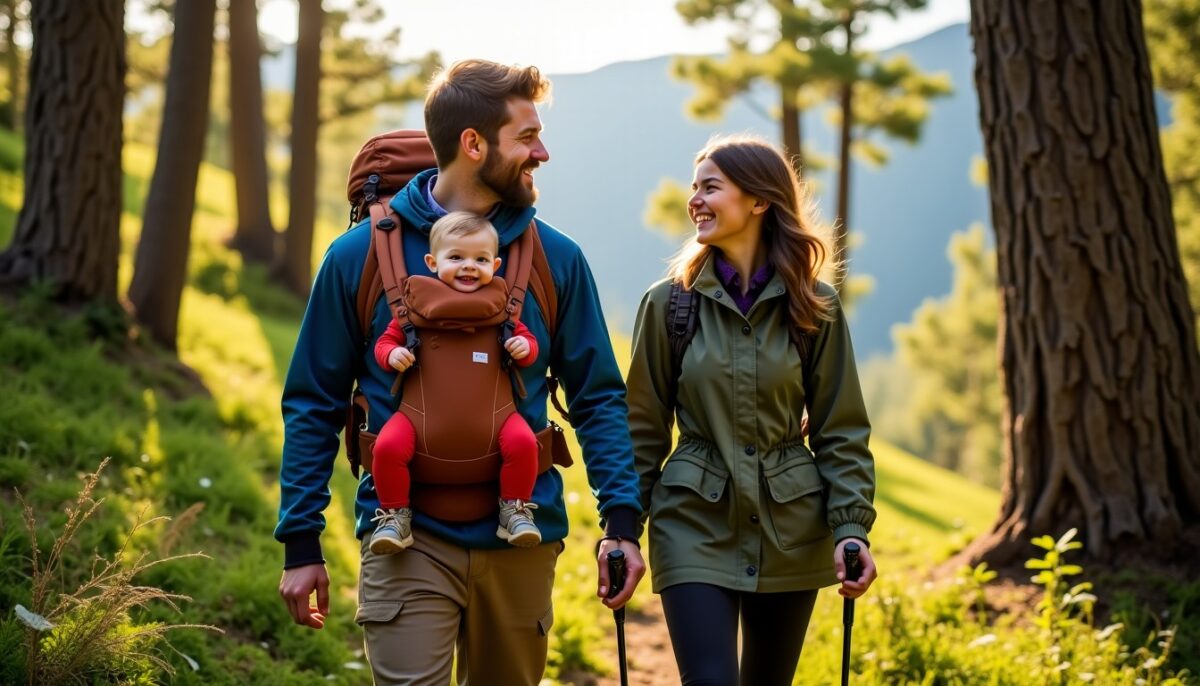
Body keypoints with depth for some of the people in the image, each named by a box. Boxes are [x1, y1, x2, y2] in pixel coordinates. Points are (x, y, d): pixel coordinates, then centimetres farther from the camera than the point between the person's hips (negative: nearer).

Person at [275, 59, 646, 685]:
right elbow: (313, 405, 3)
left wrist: (621, 520, -5)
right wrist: (300, 544, -1)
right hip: (408, 540, -2)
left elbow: (598, 396, 7)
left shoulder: (556, 258, 3)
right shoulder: (361, 254, -2)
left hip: (521, 542, 3)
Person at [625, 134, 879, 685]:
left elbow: (842, 431, 2)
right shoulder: (668, 302, -2)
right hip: (696, 522, -1)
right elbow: (643, 428, 2)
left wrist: (852, 526, -9)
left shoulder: (814, 308, -1)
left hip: (791, 530, 2)